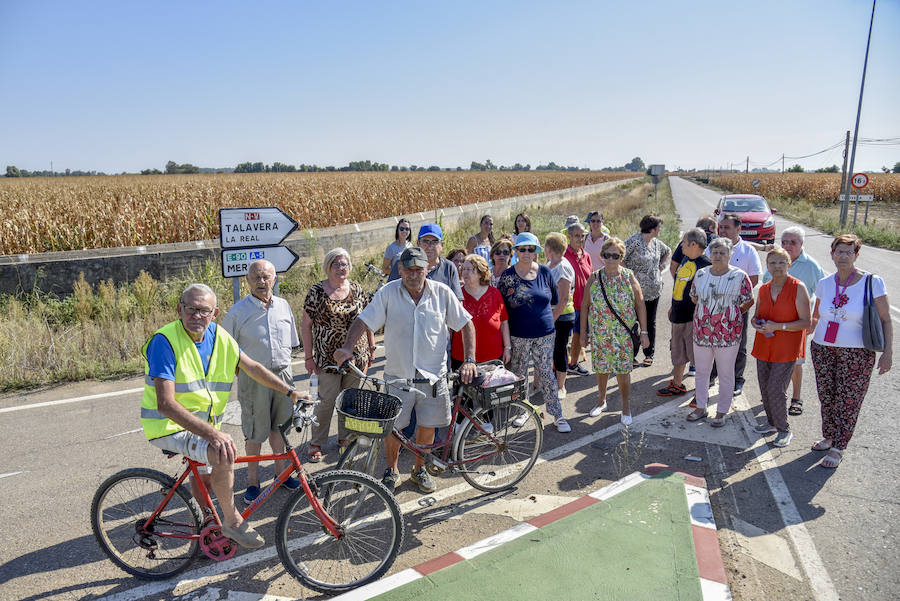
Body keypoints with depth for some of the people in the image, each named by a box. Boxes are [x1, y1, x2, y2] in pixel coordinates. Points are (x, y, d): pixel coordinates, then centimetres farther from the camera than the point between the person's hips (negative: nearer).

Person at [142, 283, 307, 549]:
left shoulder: (218, 336, -3)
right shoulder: (165, 341, -24)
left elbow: (253, 367, 8)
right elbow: (166, 404, -30)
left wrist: (290, 392, 1)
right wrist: (212, 434, -38)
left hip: (204, 422, 7)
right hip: (171, 426, -7)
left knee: (204, 478, 23)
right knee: (225, 455, -28)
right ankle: (232, 521, -7)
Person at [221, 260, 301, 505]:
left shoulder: (283, 306, 4)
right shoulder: (237, 312, -10)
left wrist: (282, 368, 12)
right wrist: (244, 374, -7)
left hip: (282, 374, 4)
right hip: (253, 377, -4)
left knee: (279, 427, 16)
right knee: (254, 432, 5)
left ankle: (281, 471, 32)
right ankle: (252, 481, 20)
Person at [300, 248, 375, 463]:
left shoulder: (357, 289, 3)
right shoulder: (316, 291, -6)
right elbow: (306, 324, -4)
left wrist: (371, 347, 10)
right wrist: (308, 356, -6)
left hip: (356, 356, 3)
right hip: (328, 357, -3)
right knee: (326, 401, 1)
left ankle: (345, 437, 31)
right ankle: (316, 444, 17)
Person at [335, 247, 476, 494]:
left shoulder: (442, 293, -3)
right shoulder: (388, 292, -5)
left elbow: (466, 324, 2)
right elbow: (363, 320, -7)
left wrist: (469, 360, -7)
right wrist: (347, 347, -24)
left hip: (433, 374, 1)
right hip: (397, 374, -1)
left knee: (427, 426, 11)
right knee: (393, 426, 7)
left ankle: (419, 469, 35)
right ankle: (391, 470, 32)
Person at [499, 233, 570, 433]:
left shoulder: (544, 272, 1)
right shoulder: (508, 276, -5)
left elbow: (554, 299, 10)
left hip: (544, 334, 1)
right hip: (518, 335, -1)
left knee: (546, 374, 6)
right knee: (519, 374, 11)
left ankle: (557, 415, 16)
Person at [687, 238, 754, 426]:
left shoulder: (739, 276, -6)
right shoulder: (700, 274, 5)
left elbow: (748, 302, 0)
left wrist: (730, 316, 3)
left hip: (727, 335, -4)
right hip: (701, 332, 4)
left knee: (725, 375, 8)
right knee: (701, 372, 14)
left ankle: (722, 412, 22)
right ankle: (701, 408, 30)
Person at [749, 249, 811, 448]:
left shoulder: (798, 288, -10)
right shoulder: (764, 289, 5)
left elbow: (806, 322, -12)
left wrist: (778, 326, -23)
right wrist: (755, 322, -6)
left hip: (786, 348, -5)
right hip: (764, 346, 5)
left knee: (776, 389, -7)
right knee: (765, 387, 12)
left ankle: (784, 430, 12)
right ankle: (771, 422, 32)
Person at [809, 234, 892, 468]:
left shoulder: (872, 282, -9)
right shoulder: (824, 284, 2)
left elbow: (886, 321, -8)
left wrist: (888, 353, -14)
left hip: (857, 353, -3)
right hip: (822, 349, 4)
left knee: (847, 401, 3)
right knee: (826, 397, 11)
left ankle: (838, 448, 15)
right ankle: (828, 437, 30)